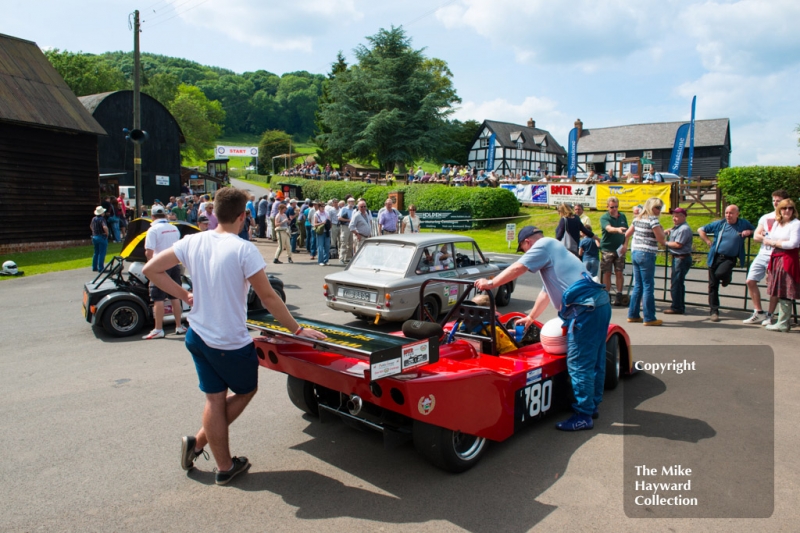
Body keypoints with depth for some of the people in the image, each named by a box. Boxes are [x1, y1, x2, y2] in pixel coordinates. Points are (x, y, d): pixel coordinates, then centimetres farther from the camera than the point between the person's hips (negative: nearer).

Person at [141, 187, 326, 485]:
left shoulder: (193, 242, -2)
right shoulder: (244, 249, -19)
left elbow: (150, 270, 4)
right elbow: (268, 298, -16)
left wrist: (185, 295, 9)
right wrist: (298, 330, -8)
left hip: (197, 336, 6)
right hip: (232, 343, -6)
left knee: (214, 399, 15)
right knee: (246, 391, 20)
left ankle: (225, 467, 23)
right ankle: (199, 442, 19)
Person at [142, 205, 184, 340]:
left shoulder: (153, 229, -12)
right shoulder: (174, 228, 8)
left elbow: (149, 252, -17)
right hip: (175, 264, 6)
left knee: (158, 299, 0)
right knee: (175, 297, 13)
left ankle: (158, 330, 2)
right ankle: (179, 326, 18)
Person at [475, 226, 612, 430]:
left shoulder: (544, 244, 1)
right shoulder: (552, 250, 30)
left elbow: (517, 269, -8)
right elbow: (546, 291, 36)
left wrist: (490, 283, -2)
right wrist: (531, 317, 42)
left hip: (585, 306, -11)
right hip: (600, 301, 11)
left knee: (579, 364, -4)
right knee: (594, 359, 19)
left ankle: (583, 416, 4)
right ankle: (593, 404, 32)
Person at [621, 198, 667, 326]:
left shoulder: (637, 219, 13)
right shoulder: (653, 220, -11)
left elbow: (627, 234, 24)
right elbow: (662, 241, -12)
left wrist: (625, 245, 39)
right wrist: (662, 231, 4)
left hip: (635, 253, 8)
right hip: (646, 254, -8)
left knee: (638, 286, 13)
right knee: (648, 286, -3)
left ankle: (633, 315, 17)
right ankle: (649, 318, 1)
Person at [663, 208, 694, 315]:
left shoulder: (684, 229, -16)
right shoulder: (677, 227, 14)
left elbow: (678, 244, -21)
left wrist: (665, 243, -8)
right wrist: (667, 231, 8)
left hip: (682, 258, -10)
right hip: (677, 258, 10)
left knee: (676, 283, -6)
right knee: (679, 283, 15)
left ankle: (676, 307, -1)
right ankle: (680, 307, 22)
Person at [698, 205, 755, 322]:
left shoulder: (744, 224, 4)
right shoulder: (719, 224, 5)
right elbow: (700, 230, 10)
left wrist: (750, 232, -6)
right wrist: (708, 242, 0)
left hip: (730, 258, -2)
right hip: (715, 257, 2)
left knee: (720, 273, -32)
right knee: (713, 285, 2)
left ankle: (727, 277, 8)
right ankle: (714, 311, 12)